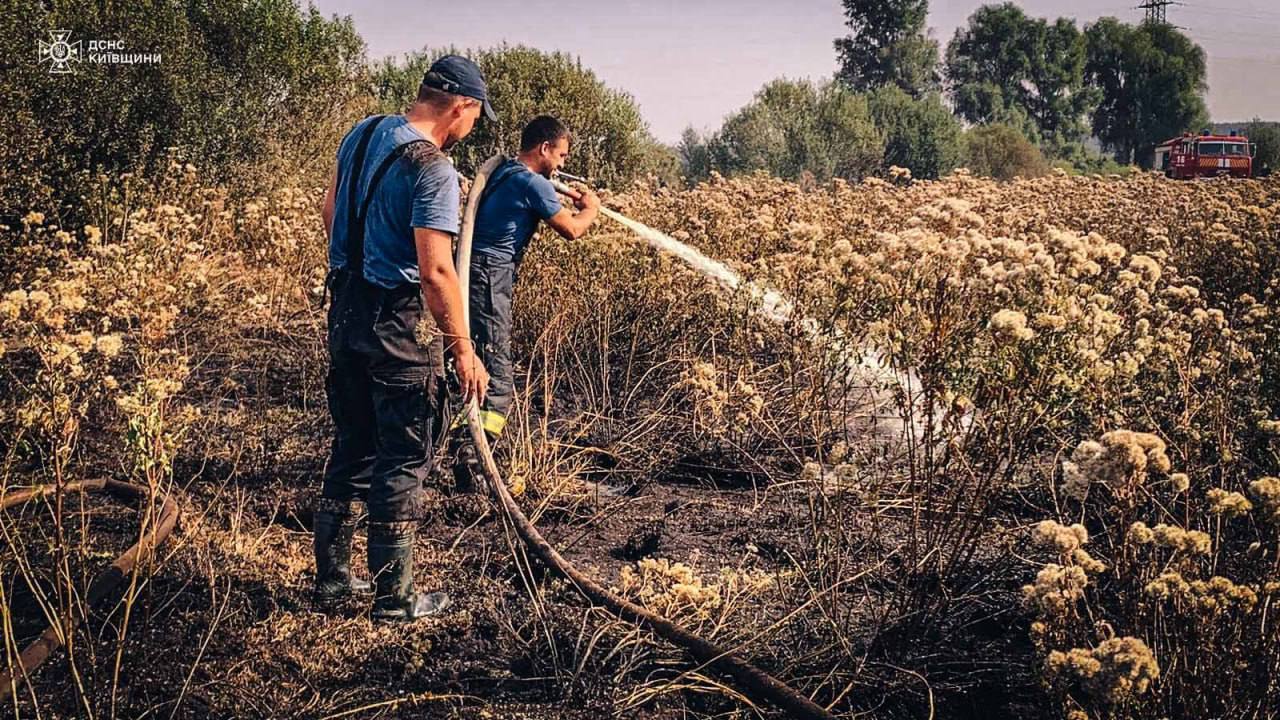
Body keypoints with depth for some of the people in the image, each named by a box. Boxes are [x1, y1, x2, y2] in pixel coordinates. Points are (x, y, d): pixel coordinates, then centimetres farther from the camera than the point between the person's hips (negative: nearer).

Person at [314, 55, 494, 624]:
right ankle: (394, 598, 8)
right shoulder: (432, 168, -20)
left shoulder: (361, 134, 7)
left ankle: (332, 578, 26)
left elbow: (331, 210, 20)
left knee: (353, 448, 18)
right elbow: (435, 270, -25)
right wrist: (463, 349, -20)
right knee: (404, 461, 2)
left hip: (346, 310, 8)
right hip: (396, 325, -8)